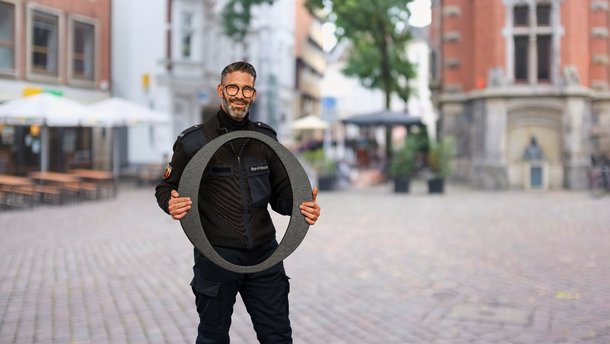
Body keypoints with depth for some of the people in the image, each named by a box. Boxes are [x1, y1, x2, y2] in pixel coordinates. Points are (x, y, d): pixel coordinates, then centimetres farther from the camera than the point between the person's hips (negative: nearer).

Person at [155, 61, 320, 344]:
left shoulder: (265, 138, 6)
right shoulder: (194, 140, -5)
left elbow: (281, 193, 10)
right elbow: (166, 187, 3)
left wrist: (302, 205, -11)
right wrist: (171, 203, -21)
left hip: (264, 255, 3)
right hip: (216, 255, -3)